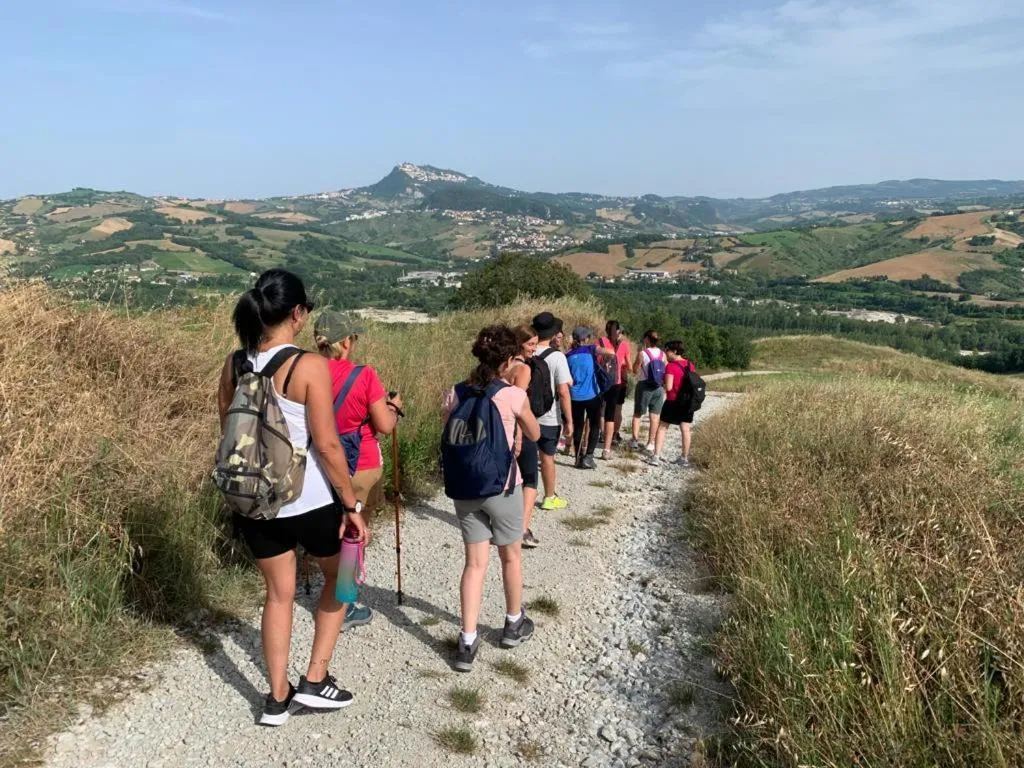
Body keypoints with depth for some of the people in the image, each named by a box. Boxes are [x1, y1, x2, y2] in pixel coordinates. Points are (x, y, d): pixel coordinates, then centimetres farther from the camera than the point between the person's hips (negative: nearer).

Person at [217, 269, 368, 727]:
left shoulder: (234, 366, 0)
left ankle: (277, 699, 29)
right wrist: (352, 505, -10)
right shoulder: (310, 366, -18)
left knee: (278, 593, 20)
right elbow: (326, 444, -18)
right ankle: (315, 681, 23)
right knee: (339, 578, 21)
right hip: (309, 500, -5)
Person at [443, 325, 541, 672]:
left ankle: (467, 642, 8)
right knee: (511, 556, 18)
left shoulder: (455, 394, -2)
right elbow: (534, 435, 3)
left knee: (475, 562, 11)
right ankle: (514, 624, 37)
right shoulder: (514, 396, -13)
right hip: (501, 486, -3)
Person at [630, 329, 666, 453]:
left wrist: (638, 355, 0)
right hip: (658, 387, 3)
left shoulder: (643, 353, -10)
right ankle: (651, 443, 9)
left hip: (644, 386, -3)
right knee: (655, 417, 7)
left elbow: (635, 370, -5)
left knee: (637, 414, 10)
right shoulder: (662, 354, 2)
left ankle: (635, 440, 5)